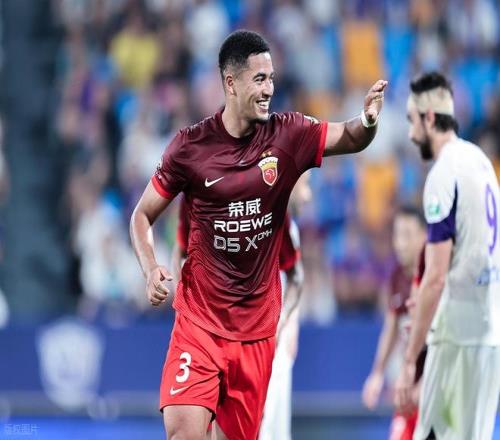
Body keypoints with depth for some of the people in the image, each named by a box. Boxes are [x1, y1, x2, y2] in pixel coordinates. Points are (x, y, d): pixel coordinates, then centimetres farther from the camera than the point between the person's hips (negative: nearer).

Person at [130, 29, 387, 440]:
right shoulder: (190, 146, -7)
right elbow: (143, 216, 2)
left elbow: (350, 139, -11)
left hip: (257, 325, 2)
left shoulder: (288, 135, -2)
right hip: (199, 319, -2)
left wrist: (367, 121, -34)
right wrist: (151, 270, -15)